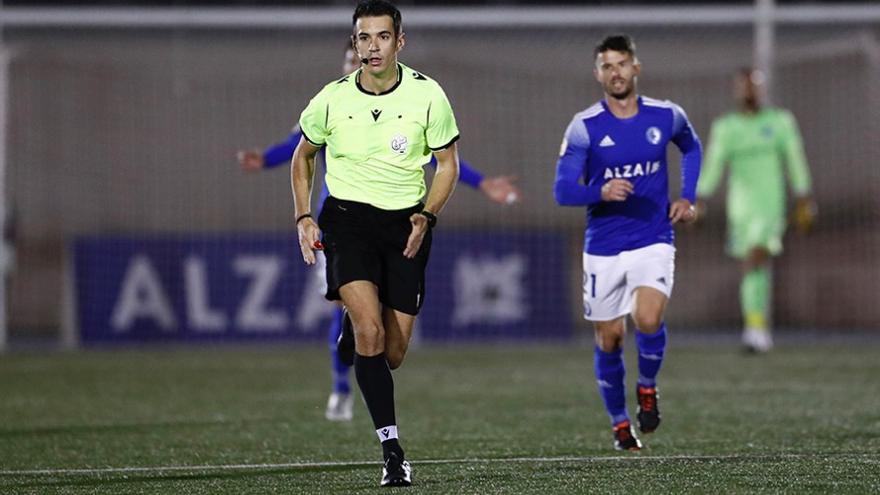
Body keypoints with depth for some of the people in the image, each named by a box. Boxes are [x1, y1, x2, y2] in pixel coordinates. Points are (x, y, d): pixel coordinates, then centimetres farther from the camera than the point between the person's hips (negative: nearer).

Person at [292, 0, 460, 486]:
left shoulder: (427, 95, -6)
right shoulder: (332, 100, -5)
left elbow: (447, 162, 6)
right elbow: (303, 155, 14)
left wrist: (427, 215, -9)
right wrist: (304, 217, 4)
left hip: (406, 223, 1)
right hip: (347, 216, -1)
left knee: (393, 352, 2)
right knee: (370, 330, -21)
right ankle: (392, 450, -20)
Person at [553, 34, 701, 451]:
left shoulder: (667, 116, -1)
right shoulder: (584, 127, -7)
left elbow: (691, 148, 22)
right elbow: (562, 191, -8)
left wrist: (687, 197, 9)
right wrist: (601, 191, -27)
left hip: (653, 241, 0)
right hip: (603, 248, 0)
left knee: (648, 320, -23)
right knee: (609, 340, 5)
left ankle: (647, 387, 6)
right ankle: (620, 424, 24)